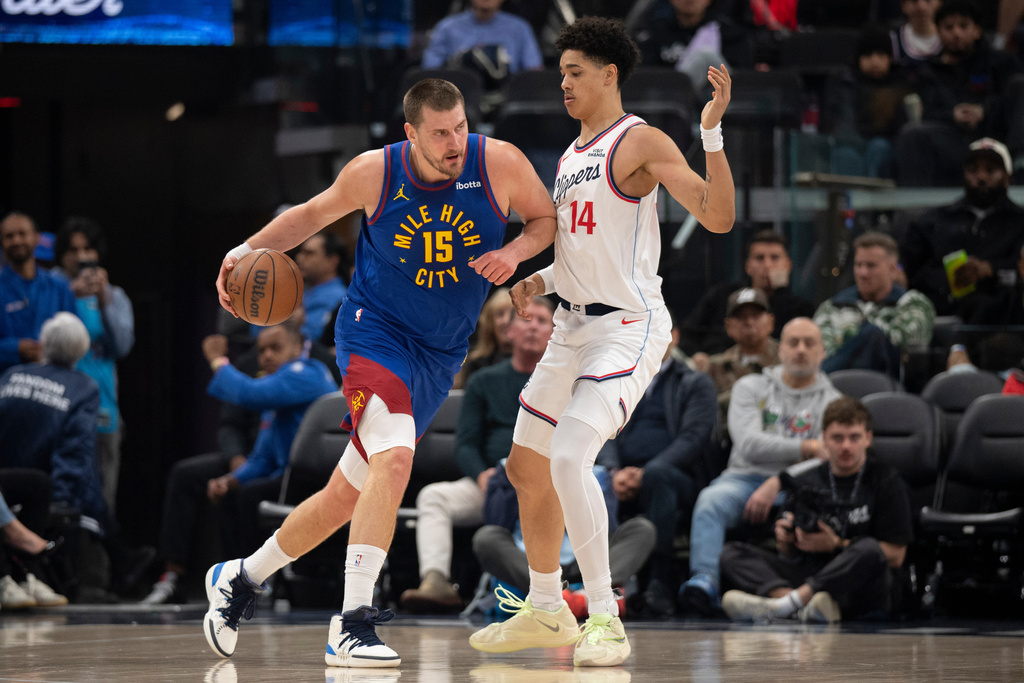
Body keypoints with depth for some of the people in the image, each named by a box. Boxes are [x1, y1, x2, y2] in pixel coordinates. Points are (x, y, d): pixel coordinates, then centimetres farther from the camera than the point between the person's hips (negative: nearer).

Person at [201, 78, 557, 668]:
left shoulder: (500, 164, -10)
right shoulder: (375, 173, -10)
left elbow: (548, 218, 7)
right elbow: (316, 212, 10)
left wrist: (515, 252, -13)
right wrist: (251, 249, -3)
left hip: (441, 354, 4)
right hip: (376, 331, -4)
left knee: (347, 495, 11)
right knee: (394, 458, -30)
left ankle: (242, 578, 33)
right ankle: (352, 625, -29)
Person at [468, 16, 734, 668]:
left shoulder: (642, 142, -11)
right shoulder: (572, 156, 16)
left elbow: (718, 216, -21)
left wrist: (712, 131, -31)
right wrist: (540, 278, 11)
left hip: (629, 326, -9)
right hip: (575, 323, 9)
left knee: (569, 458, -24)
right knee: (527, 466, 15)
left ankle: (606, 620, -18)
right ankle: (545, 611, 31)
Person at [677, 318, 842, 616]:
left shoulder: (831, 402, 11)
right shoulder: (750, 388, 14)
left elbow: (824, 460, -5)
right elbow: (750, 445, -3)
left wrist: (775, 488, -19)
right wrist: (807, 447, -12)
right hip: (744, 478, 1)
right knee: (711, 500, -33)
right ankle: (705, 581, -48)